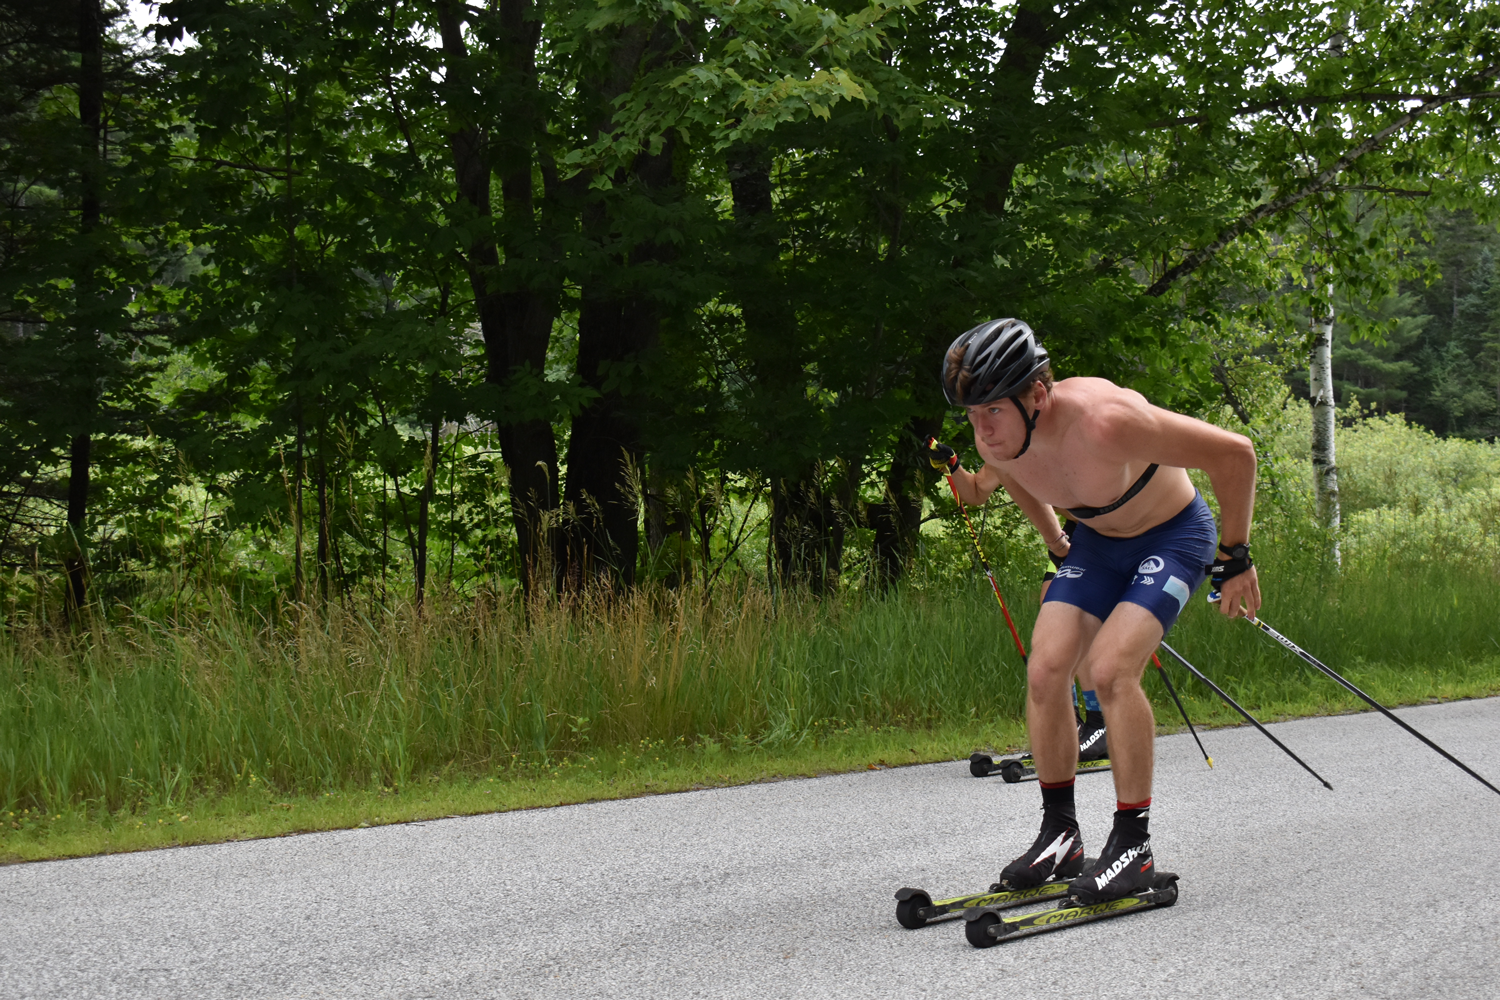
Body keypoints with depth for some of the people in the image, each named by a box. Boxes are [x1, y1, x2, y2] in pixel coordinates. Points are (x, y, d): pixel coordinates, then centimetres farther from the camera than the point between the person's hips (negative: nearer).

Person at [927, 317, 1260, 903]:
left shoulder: (1104, 420, -39)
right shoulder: (998, 441, -18)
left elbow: (1234, 453, -29)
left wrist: (1235, 559, -20)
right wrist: (1058, 549, 19)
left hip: (1174, 536, -6)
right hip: (1096, 541, 6)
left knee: (1109, 669, -23)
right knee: (1045, 670, -6)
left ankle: (1134, 844, -11)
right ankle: (1060, 835, 7)